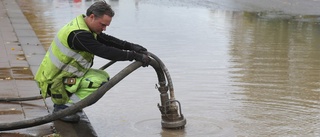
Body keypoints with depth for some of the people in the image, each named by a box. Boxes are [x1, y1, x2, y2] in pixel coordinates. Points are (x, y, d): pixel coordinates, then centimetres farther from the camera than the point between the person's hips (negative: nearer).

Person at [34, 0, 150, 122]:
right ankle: (62, 108, -8)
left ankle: (63, 101, 10)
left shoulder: (82, 25, 2)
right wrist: (134, 56, -30)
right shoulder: (78, 34, -29)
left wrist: (130, 46, -7)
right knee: (100, 82, -19)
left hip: (63, 73, 10)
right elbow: (104, 52, -33)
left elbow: (106, 40, 5)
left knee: (103, 77, 5)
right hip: (53, 80, -10)